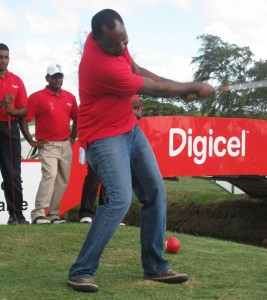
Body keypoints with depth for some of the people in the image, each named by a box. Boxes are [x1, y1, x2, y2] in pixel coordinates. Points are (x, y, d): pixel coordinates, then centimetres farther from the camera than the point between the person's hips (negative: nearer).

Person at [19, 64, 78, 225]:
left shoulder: (70, 97, 11)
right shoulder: (37, 97, -5)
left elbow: (76, 119, 25)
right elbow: (23, 119, -6)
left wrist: (73, 137, 14)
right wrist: (32, 142, -9)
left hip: (66, 145, 6)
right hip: (48, 145, -6)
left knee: (63, 180, 6)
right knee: (50, 175, -22)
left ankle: (53, 214, 14)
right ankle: (38, 213, -23)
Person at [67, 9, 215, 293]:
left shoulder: (109, 38, -5)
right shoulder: (104, 67, -31)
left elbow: (136, 70, 10)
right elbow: (156, 89, -19)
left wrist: (181, 86, -1)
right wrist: (194, 87, -5)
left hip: (130, 129, 10)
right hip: (104, 137, -9)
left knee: (155, 192, 8)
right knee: (119, 200, -25)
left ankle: (155, 266, 17)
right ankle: (80, 272, -13)